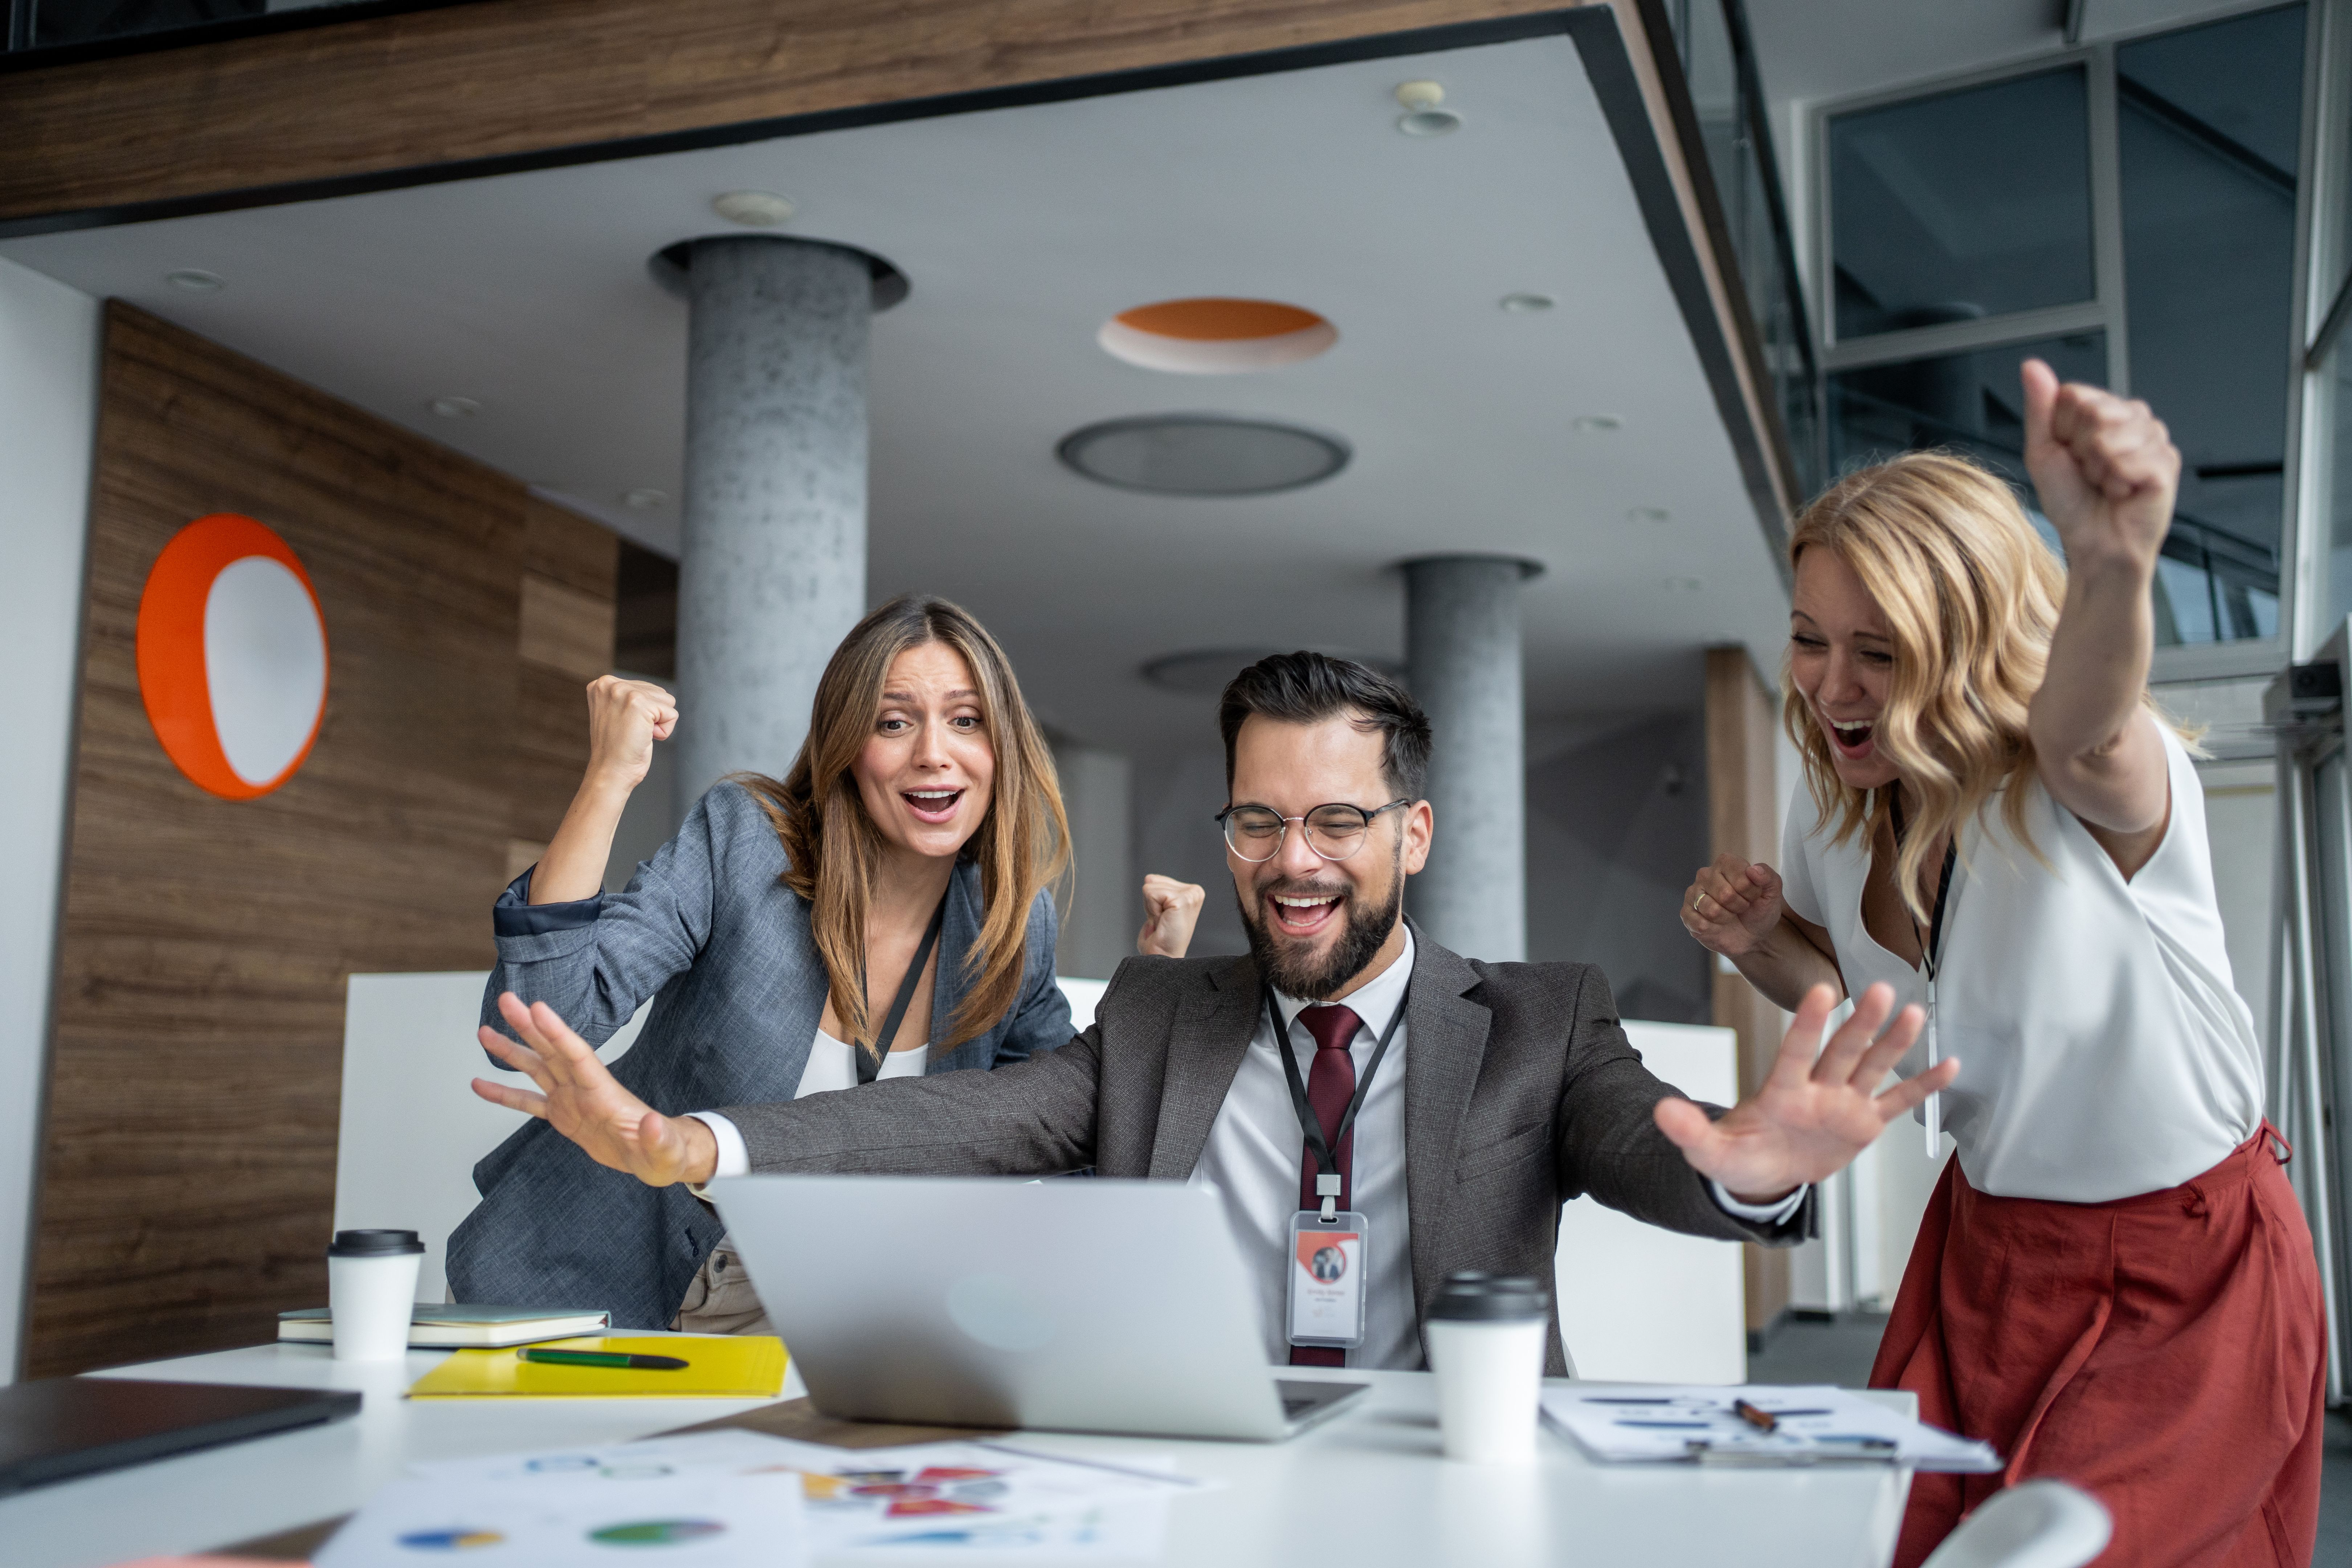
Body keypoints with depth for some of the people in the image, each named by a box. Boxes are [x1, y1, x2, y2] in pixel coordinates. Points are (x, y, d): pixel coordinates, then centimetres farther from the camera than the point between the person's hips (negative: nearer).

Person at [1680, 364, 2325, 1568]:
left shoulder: (2099, 790, -27)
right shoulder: (1835, 818, -8)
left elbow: (2083, 730, -54)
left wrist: (2113, 562, -76)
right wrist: (1757, 941, -12)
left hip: (2189, 1272, -5)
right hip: (1989, 1248, 5)